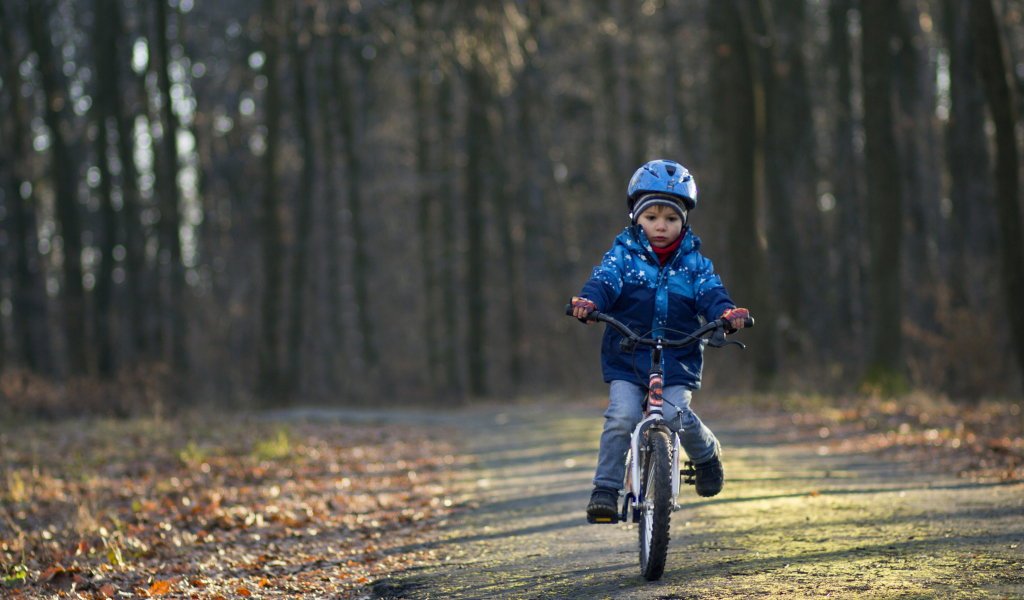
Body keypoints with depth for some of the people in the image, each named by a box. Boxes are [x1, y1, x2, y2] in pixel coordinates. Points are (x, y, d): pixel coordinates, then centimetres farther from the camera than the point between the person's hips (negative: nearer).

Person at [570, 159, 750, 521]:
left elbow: (710, 295, -5)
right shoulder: (624, 255, 4)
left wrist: (726, 313, -29)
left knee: (676, 415, -19)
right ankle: (606, 488, -8)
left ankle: (706, 454, 14)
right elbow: (604, 281, -12)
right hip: (626, 358, 0)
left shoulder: (694, 264, 9)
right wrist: (588, 302, -35)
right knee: (621, 417, -20)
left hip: (677, 360, 0)